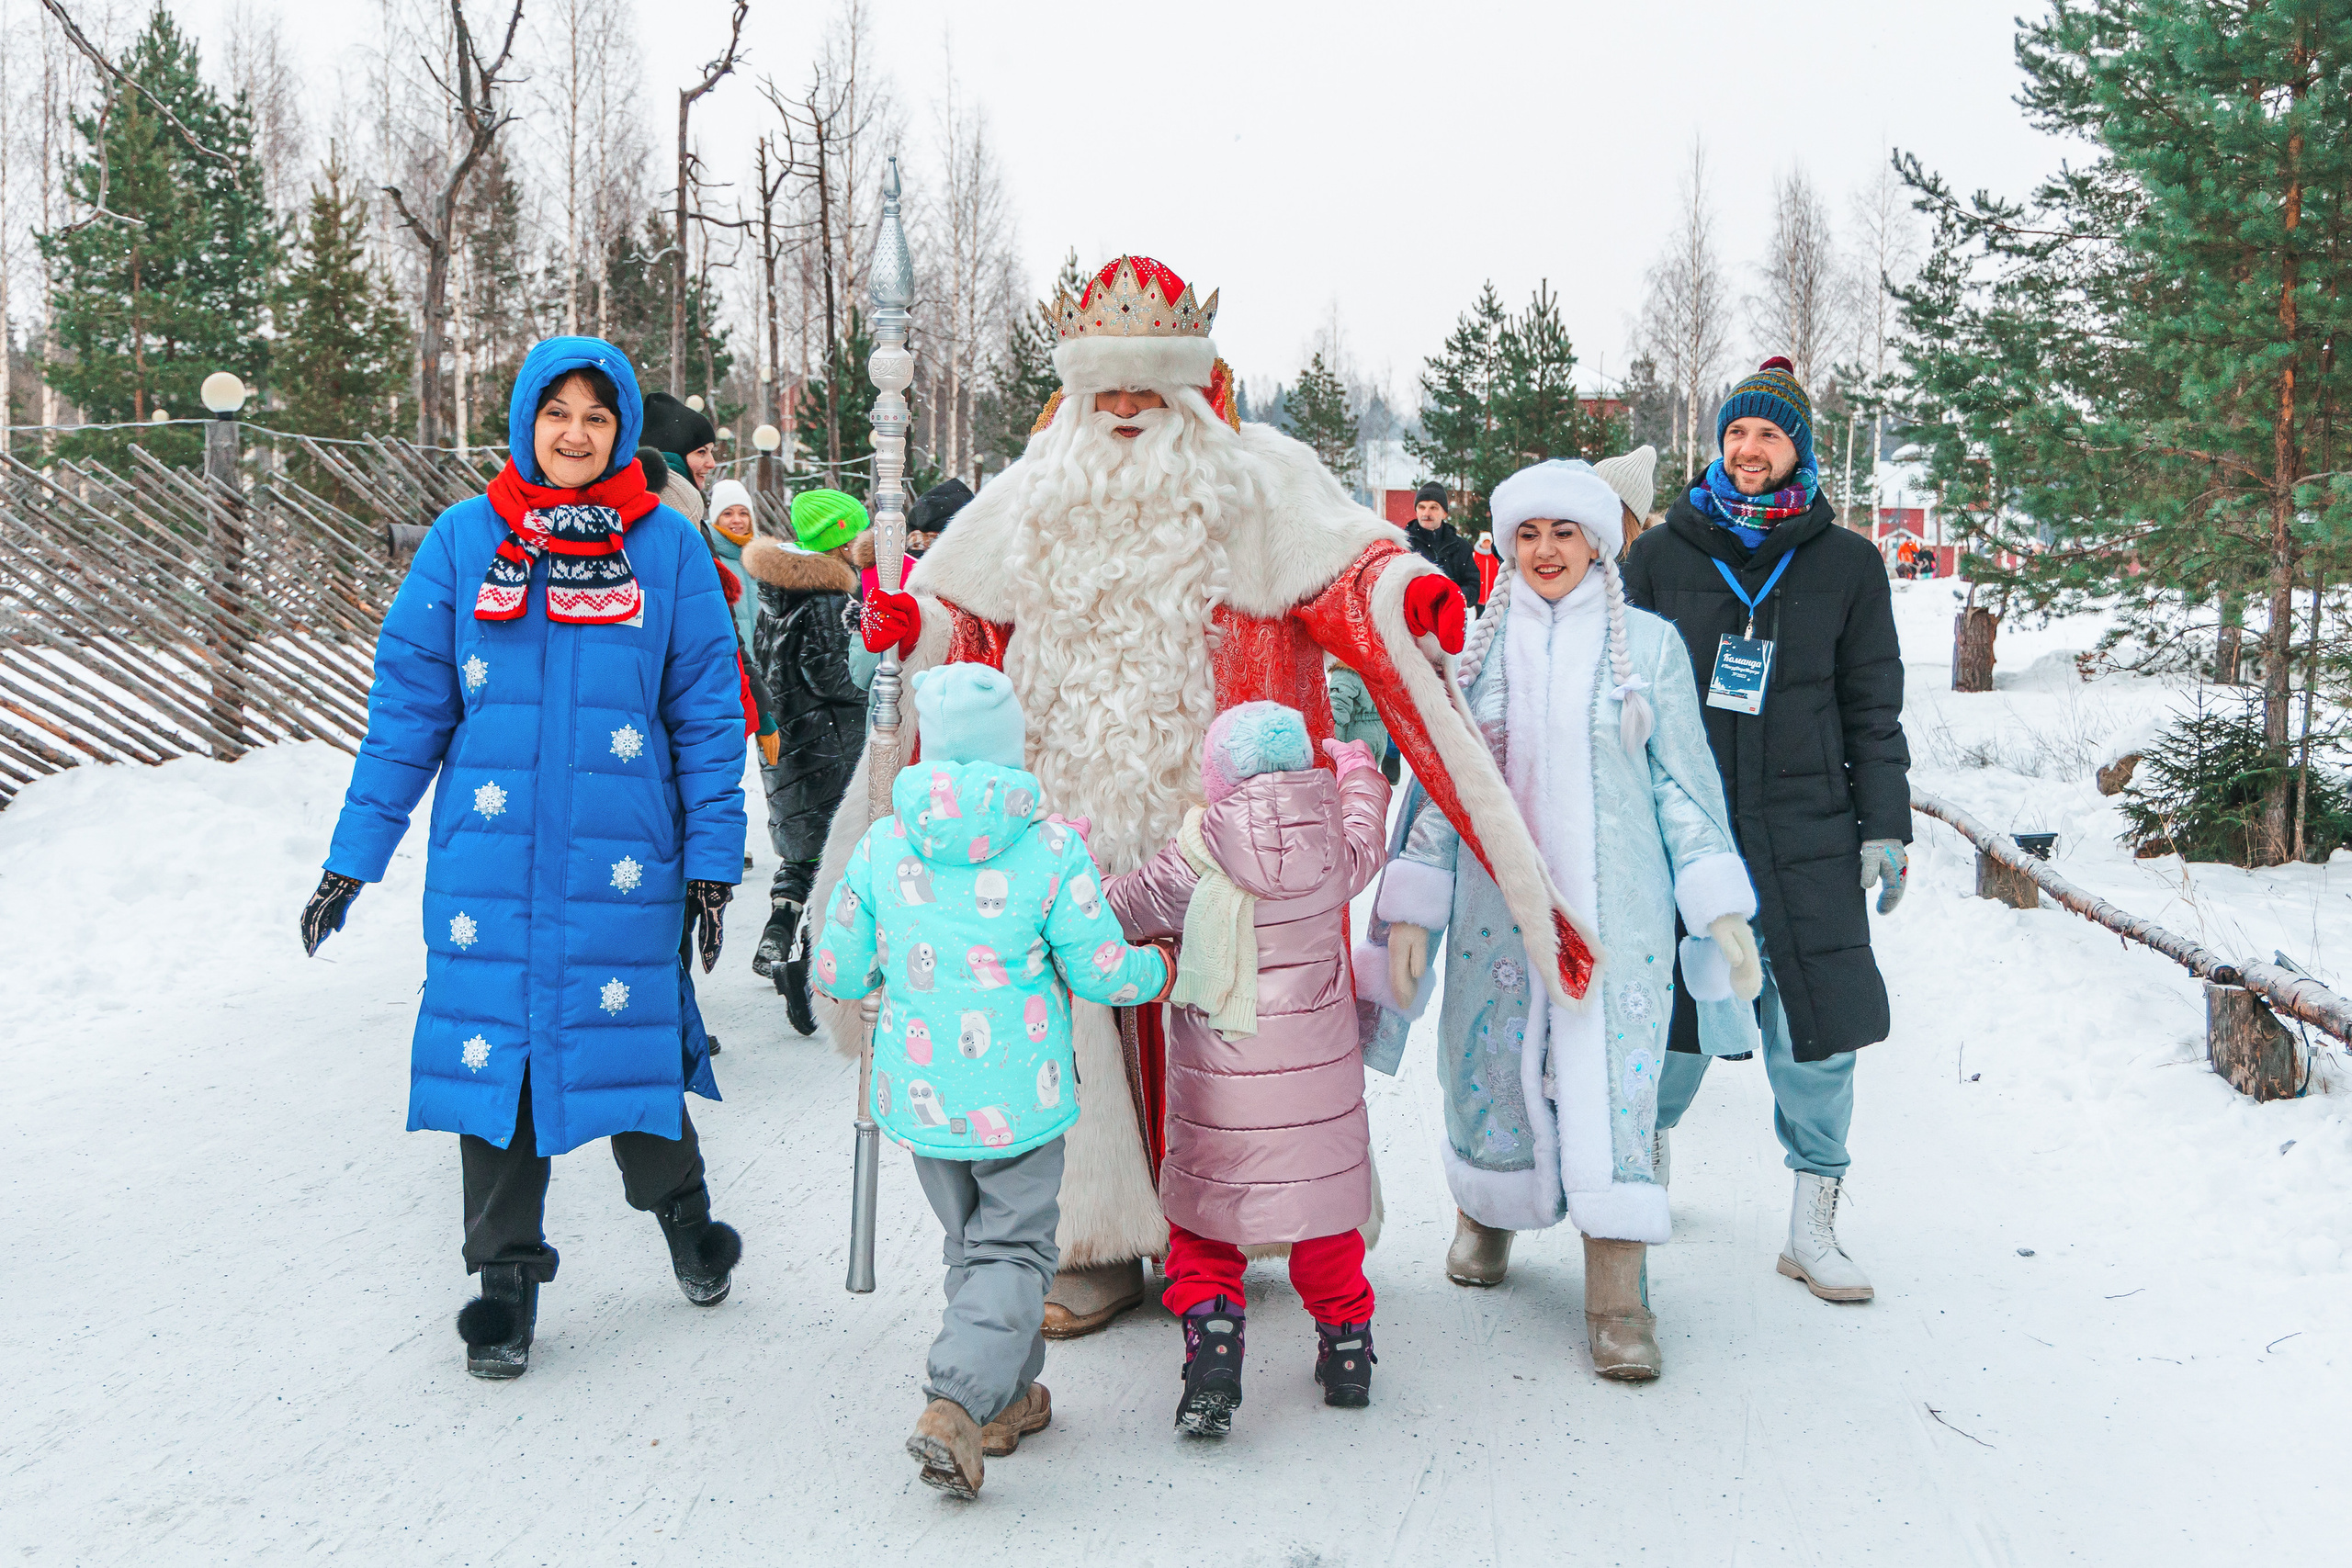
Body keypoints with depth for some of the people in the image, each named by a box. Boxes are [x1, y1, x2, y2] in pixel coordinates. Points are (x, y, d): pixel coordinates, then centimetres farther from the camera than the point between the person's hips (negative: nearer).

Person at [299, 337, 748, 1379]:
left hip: (623, 861, -1)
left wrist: (711, 861, 1)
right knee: (492, 1047, 3)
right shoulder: (464, 540, 3)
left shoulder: (667, 547, 2)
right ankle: (507, 1273, 19)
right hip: (487, 856, 1)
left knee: (629, 1041, 5)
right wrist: (353, 857, 3)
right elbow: (407, 704, 5)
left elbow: (708, 711, 3)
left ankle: (681, 1211, 33)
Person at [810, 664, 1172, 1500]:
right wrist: (1157, 968, 12)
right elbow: (1100, 972, -9)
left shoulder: (881, 845, -6)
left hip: (920, 1089, 3)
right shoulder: (1054, 848, -13)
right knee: (1014, 1250, 9)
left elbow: (837, 973, 1)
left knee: (969, 1242, 21)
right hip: (1019, 1095, -3)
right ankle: (956, 1402, -8)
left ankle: (1007, 1398, 31)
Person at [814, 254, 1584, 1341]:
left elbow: (1342, 568, -6)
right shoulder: (1033, 497, 14)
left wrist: (1405, 591, -27)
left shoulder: (1257, 479, 4)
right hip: (1077, 826, 3)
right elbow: (966, 619, 18)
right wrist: (911, 626, -3)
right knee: (1086, 1021, 3)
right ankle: (1103, 1245, 14)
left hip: (1217, 830, -3)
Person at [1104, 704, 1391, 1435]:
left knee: (1200, 1217, 12)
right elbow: (1366, 837, 18)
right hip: (1320, 1075, 3)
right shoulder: (1333, 852, -6)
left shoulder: (1189, 865, -16)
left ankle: (1210, 1337, -3)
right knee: (1324, 1203, 20)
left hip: (1218, 1086, -3)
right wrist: (1357, 766, 38)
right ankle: (1346, 1350, 30)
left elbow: (1113, 915, -2)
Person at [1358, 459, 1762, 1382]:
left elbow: (1685, 786, 6)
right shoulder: (1474, 647, 6)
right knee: (1493, 1066, 8)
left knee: (1611, 1083, -6)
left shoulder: (1648, 645, 3)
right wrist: (1411, 911, 3)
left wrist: (1721, 910, 3)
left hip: (1616, 907, -1)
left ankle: (1618, 1294, -1)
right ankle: (1486, 1211, 36)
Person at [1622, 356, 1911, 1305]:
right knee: (1676, 1020, 5)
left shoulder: (1847, 565, 8)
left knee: (1818, 1037, -1)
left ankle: (1813, 1224, 13)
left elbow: (1873, 709, 10)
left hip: (1805, 838, 0)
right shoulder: (1663, 556, 8)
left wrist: (1885, 827, 4)